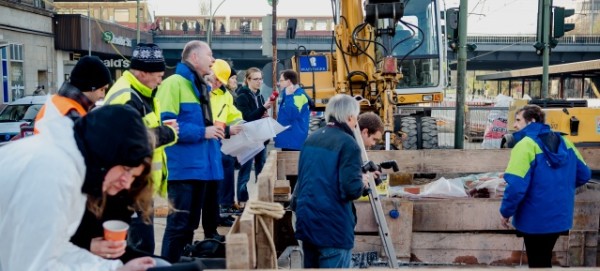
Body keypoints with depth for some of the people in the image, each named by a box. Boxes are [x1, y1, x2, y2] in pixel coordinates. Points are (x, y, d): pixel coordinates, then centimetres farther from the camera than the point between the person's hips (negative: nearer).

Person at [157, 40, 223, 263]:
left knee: (191, 223, 16)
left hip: (200, 166, 9)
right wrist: (202, 132, -19)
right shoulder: (174, 83, -11)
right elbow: (165, 123, -21)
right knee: (179, 223, -4)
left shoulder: (201, 87, 18)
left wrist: (215, 132, 9)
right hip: (183, 167, -9)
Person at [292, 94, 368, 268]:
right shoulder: (347, 144, -14)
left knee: (311, 265, 18)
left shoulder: (311, 139, 10)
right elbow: (351, 189, -21)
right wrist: (362, 182, -2)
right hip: (333, 226, -8)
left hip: (306, 220, 8)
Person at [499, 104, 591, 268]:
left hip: (535, 220, -7)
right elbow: (584, 174, 11)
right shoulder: (564, 142, 4)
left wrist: (506, 212, -12)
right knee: (544, 260, 24)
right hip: (559, 217, 7)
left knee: (537, 262, 9)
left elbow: (516, 185, -26)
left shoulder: (525, 145, -18)